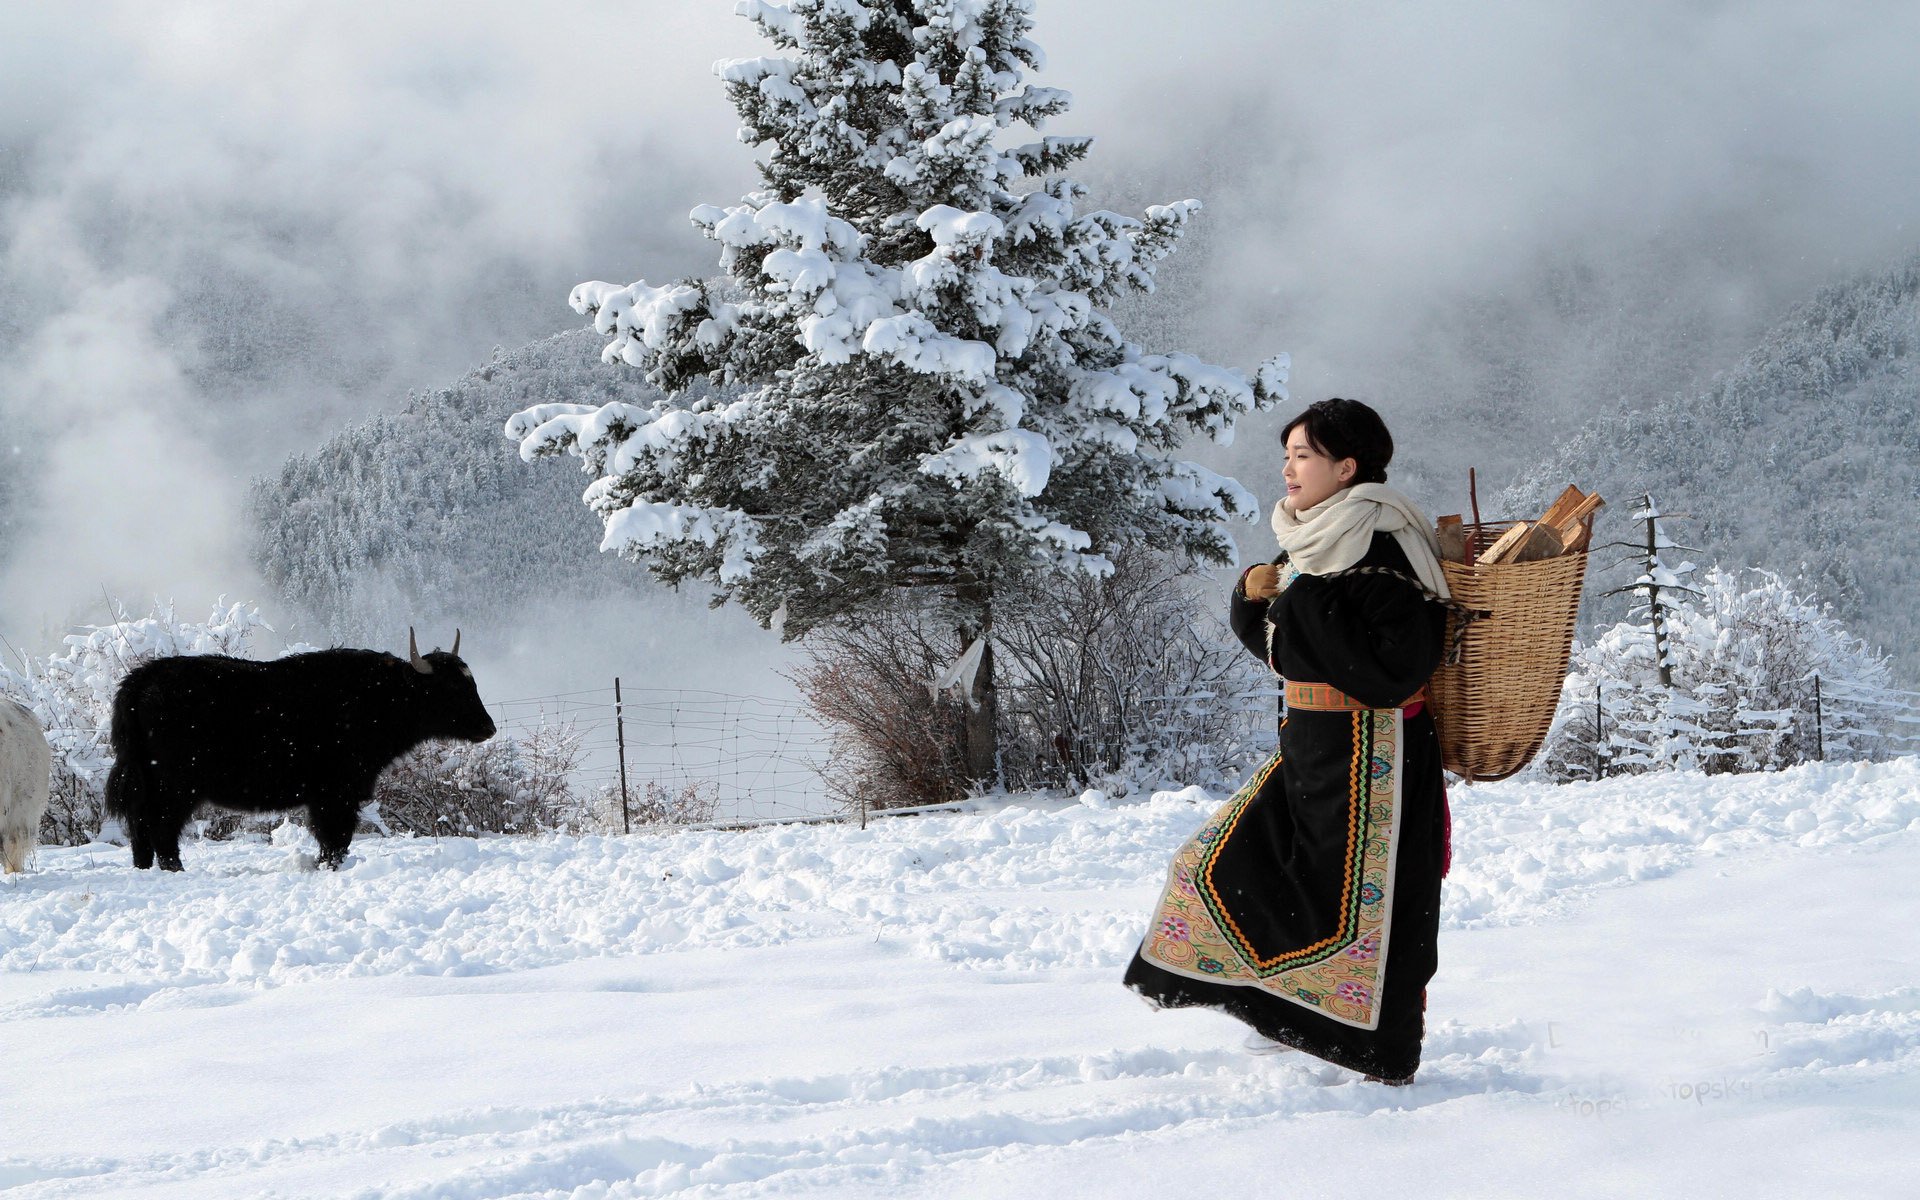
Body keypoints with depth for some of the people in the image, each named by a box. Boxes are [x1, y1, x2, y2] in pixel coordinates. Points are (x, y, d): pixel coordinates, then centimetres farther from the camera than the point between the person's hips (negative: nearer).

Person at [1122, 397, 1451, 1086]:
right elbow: (1273, 643, 17)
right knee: (1228, 861, 12)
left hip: (1371, 746, -10)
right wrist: (1254, 595, -4)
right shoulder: (1311, 546, 9)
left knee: (1363, 893, -2)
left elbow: (1395, 669, -26)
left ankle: (1384, 1054, 13)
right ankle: (1299, 1014, 25)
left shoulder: (1383, 551, -18)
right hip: (1311, 743, 10)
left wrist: (1309, 606, -24)